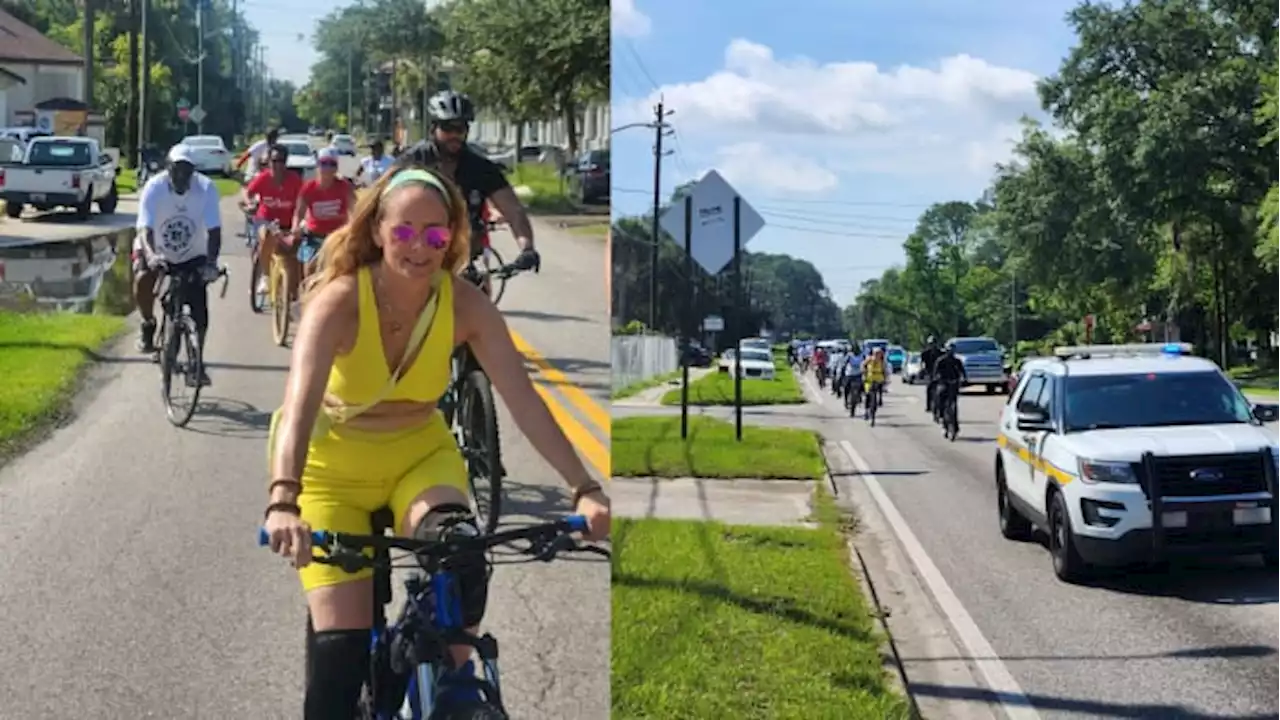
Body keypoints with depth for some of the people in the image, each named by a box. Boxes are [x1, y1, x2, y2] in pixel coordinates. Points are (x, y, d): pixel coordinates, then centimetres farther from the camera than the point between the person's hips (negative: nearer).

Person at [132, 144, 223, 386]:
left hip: (192, 257, 1)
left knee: (200, 312, -10)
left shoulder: (206, 188, -21)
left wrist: (211, 262, -41)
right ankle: (148, 325, -2)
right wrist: (151, 254, -51)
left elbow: (214, 230, -25)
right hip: (157, 251, -1)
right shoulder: (154, 187, -23)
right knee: (142, 280, -31)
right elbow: (146, 228, -30)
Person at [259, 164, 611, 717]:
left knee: (462, 560, -28)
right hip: (332, 467, -2)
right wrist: (282, 502, -57)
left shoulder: (465, 304, -17)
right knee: (341, 645, -11)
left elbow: (523, 401, -22)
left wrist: (584, 489, -33)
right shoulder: (338, 301, -27)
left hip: (419, 455, 2)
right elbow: (299, 405, -40)